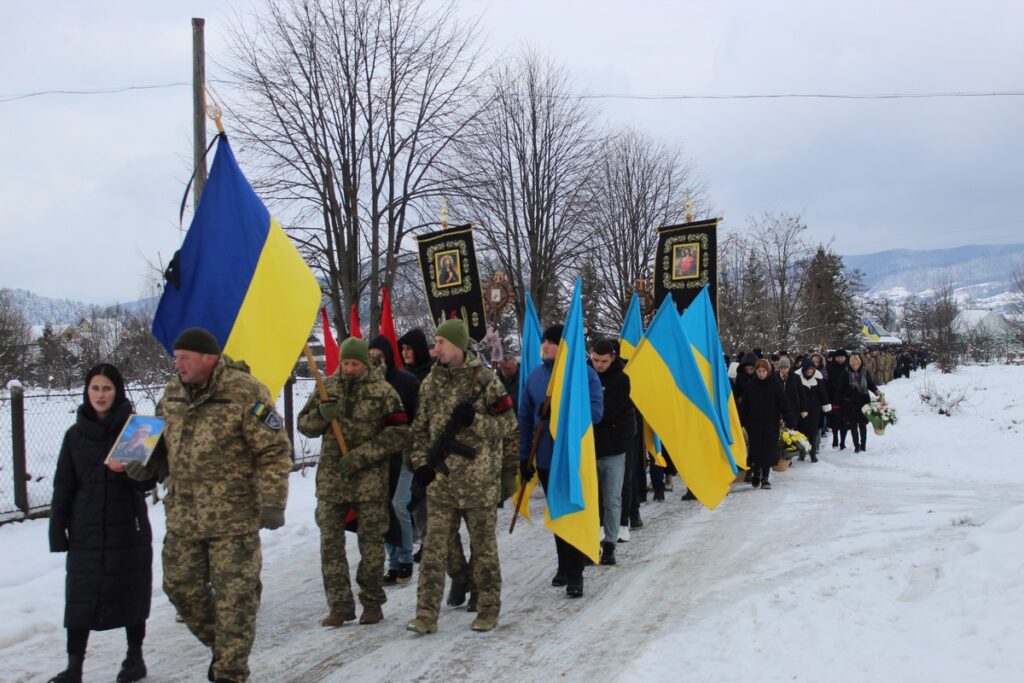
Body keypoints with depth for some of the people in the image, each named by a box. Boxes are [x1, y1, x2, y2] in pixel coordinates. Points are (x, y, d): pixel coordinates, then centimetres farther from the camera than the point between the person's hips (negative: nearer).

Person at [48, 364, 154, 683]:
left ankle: (135, 657, 22)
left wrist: (127, 470, -23)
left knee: (131, 593, 7)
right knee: (80, 597, 0)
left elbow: (150, 479, -2)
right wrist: (58, 530, 1)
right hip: (85, 531, 2)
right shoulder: (76, 434, 6)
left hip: (129, 528, -1)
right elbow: (63, 485, 7)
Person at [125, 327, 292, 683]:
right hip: (182, 516, 7)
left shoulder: (245, 392, -13)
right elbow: (164, 443, 22)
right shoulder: (173, 393, 7)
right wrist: (147, 465, 1)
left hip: (234, 519, -7)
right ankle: (221, 646, 37)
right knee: (181, 587, 14)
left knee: (234, 598, 1)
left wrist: (272, 503, -17)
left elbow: (274, 451, -12)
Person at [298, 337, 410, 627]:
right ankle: (339, 605, 13)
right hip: (331, 478, 3)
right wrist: (322, 414, -13)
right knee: (330, 542, 4)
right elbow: (305, 425, 11)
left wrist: (361, 456, -14)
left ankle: (372, 602, 19)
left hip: (370, 479, -3)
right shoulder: (327, 387, 8)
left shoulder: (383, 390, -3)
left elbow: (398, 433, -7)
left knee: (371, 542, 5)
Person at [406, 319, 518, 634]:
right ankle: (427, 614, 4)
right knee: (434, 546, 0)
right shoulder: (431, 382, 9)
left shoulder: (485, 380, -5)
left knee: (483, 546, 7)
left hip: (479, 479, -3)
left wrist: (473, 419, -19)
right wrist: (421, 462, 2)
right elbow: (421, 428, 15)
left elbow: (507, 423, -4)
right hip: (440, 478, 4)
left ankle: (488, 609, 21)